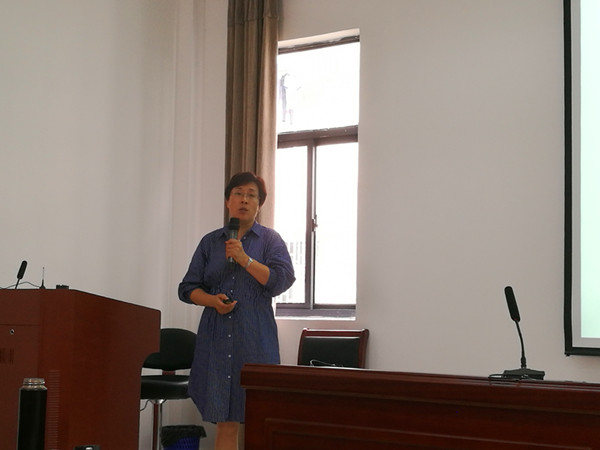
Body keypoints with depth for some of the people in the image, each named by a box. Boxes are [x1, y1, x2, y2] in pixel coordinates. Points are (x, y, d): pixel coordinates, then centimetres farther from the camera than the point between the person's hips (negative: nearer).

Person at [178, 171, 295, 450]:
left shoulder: (270, 240, 9)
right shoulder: (210, 242, 15)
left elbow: (283, 280, -6)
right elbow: (188, 288, 14)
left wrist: (244, 259, -12)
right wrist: (213, 300, -6)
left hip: (256, 340, -2)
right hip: (217, 339, 2)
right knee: (225, 424, 2)